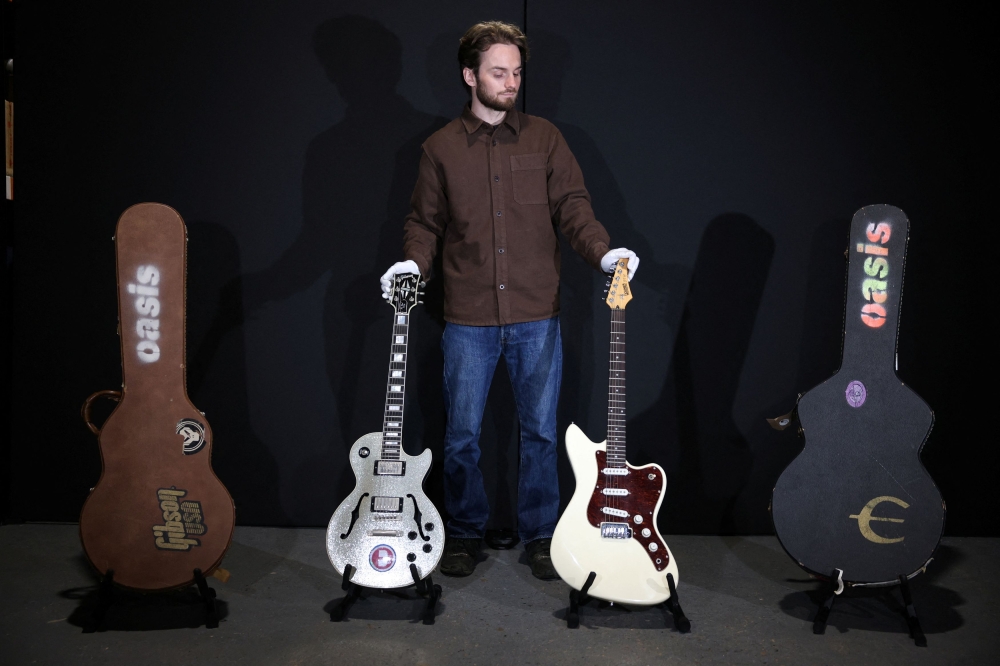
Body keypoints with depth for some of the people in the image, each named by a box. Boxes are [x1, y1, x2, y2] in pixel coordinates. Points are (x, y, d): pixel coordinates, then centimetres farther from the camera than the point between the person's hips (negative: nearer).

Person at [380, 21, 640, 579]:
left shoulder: (544, 138, 7)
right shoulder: (441, 148, 7)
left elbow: (572, 207, 1)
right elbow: (425, 222, 9)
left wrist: (602, 252, -16)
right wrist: (414, 261, -10)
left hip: (537, 317, 0)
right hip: (469, 320, 0)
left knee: (541, 430, 7)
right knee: (463, 434, 7)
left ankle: (541, 534, 24)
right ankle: (466, 532, 27)